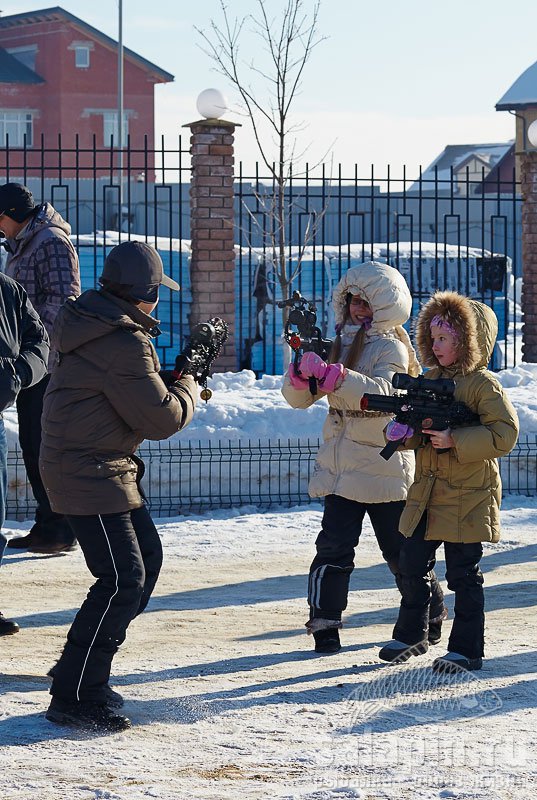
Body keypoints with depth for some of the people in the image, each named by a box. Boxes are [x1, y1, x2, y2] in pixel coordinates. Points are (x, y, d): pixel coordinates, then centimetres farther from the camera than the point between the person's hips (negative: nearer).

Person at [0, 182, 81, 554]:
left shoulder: (52, 242, -12)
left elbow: (64, 299, -19)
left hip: (50, 363, -10)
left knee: (48, 444, -8)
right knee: (31, 443, 11)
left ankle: (63, 529, -3)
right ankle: (47, 524, 17)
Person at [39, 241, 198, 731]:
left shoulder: (96, 323, 9)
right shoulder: (124, 345, -23)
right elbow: (163, 419, -18)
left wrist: (168, 374, 7)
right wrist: (187, 384, -1)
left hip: (108, 467, 11)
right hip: (90, 473, -11)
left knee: (147, 558, 16)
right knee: (123, 579, -11)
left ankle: (81, 668, 23)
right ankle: (74, 698, -7)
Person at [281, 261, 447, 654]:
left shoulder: (391, 348, -7)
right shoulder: (337, 344, 10)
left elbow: (383, 392, -27)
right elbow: (299, 398, 5)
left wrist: (336, 377, -40)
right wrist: (302, 373, -18)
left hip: (385, 469, -4)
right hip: (340, 469, 4)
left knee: (402, 551, 6)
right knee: (334, 547, -7)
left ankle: (431, 617, 24)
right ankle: (325, 624, -2)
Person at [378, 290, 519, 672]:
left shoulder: (483, 384, -10)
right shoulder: (429, 380, 12)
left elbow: (504, 434, -19)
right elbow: (410, 427, 18)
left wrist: (453, 440, -23)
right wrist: (407, 431, -7)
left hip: (467, 497, -7)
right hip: (426, 494, 7)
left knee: (464, 575, -1)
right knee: (412, 565, 12)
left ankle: (467, 650, 7)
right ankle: (411, 636, 29)